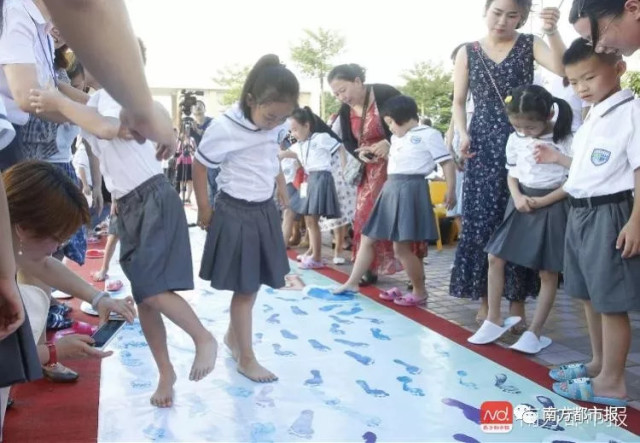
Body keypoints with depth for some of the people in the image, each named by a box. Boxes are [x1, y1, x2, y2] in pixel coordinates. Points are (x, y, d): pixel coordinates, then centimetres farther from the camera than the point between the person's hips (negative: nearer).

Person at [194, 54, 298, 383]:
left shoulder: (276, 126, -5)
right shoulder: (225, 128, -23)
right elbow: (200, 165, -11)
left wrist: (281, 185, 15)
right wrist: (204, 210, -5)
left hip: (265, 210, 6)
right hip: (236, 213, -6)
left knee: (254, 284, 15)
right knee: (245, 288, 0)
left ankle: (232, 335, 36)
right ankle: (246, 358, 14)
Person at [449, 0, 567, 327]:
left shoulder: (530, 44, 5)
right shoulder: (468, 53, 8)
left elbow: (562, 67, -12)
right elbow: (459, 102, 10)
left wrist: (553, 31, -26)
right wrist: (463, 134, -6)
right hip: (483, 146, 1)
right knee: (481, 220, -1)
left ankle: (517, 300, 11)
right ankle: (485, 300, 9)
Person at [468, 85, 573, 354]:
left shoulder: (566, 141, -12)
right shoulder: (515, 140, 2)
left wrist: (542, 201, -18)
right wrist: (517, 197, -9)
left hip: (552, 207, -5)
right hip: (521, 204, 5)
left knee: (548, 272, 1)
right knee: (495, 259, 1)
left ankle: (535, 332, 11)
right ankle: (494, 320, 13)